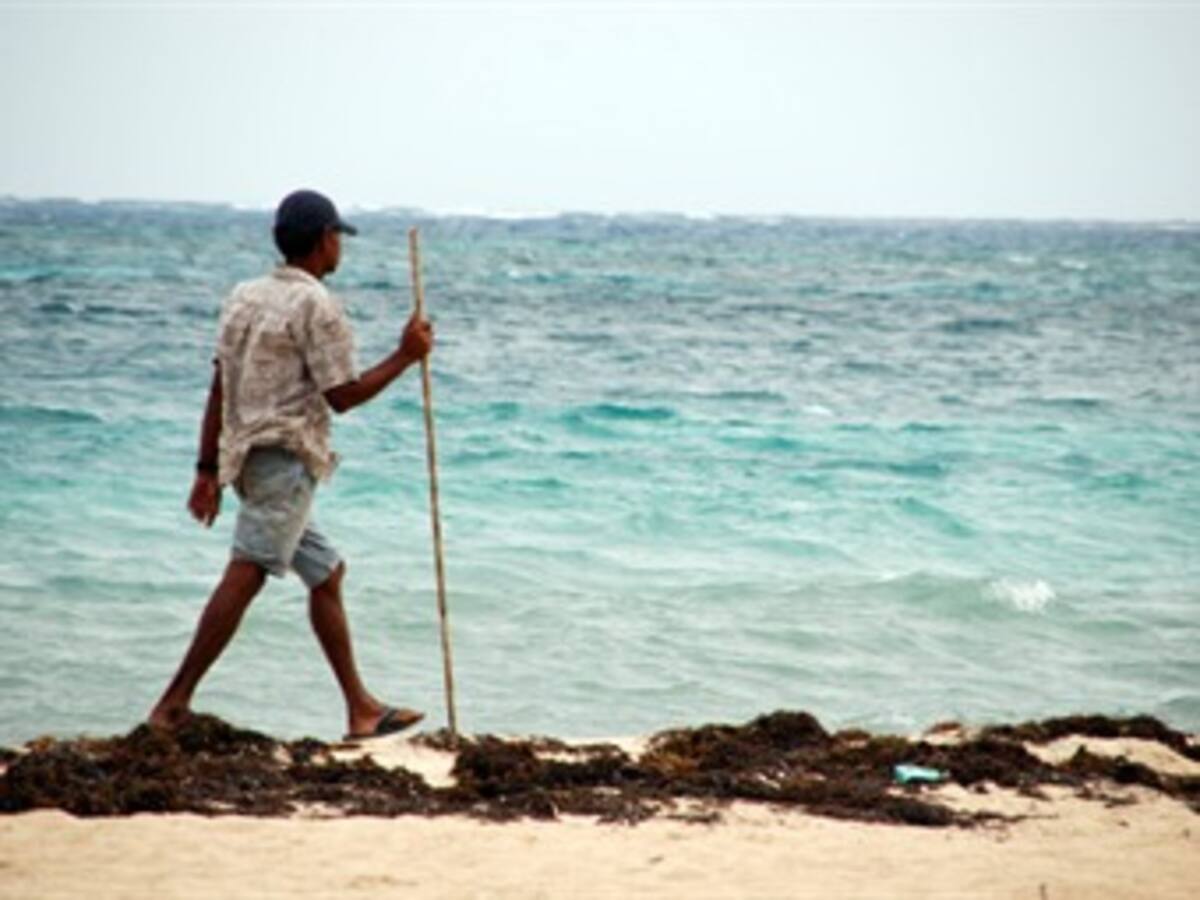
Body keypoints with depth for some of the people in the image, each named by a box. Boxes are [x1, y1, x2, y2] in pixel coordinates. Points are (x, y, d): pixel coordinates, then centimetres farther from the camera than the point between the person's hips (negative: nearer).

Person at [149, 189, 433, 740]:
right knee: (246, 575, -15)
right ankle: (174, 703, -20)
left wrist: (208, 471, 14)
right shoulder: (316, 305, -10)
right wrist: (406, 355, -1)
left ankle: (361, 709, 17)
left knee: (326, 573, 15)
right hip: (285, 456, -10)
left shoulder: (245, 296, 15)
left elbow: (219, 390, 14)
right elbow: (342, 396, -11)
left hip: (247, 454, 10)